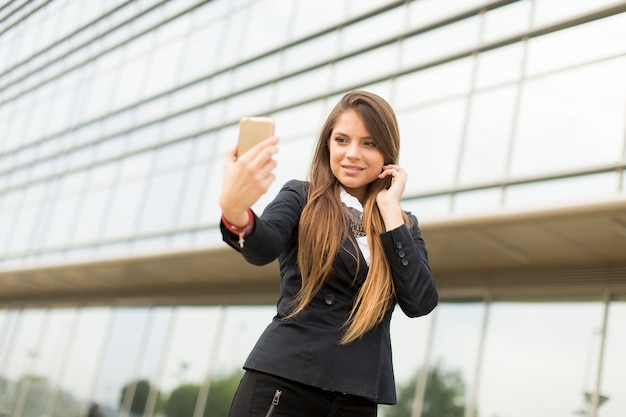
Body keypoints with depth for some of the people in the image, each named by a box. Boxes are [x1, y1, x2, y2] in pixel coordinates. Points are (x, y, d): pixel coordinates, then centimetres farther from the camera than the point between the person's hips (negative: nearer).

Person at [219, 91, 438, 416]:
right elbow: (264, 247, -18)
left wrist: (390, 210, -5)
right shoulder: (301, 198, 2)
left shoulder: (404, 225, 10)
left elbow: (420, 303, -4)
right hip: (284, 381, -2)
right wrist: (236, 213, -40)